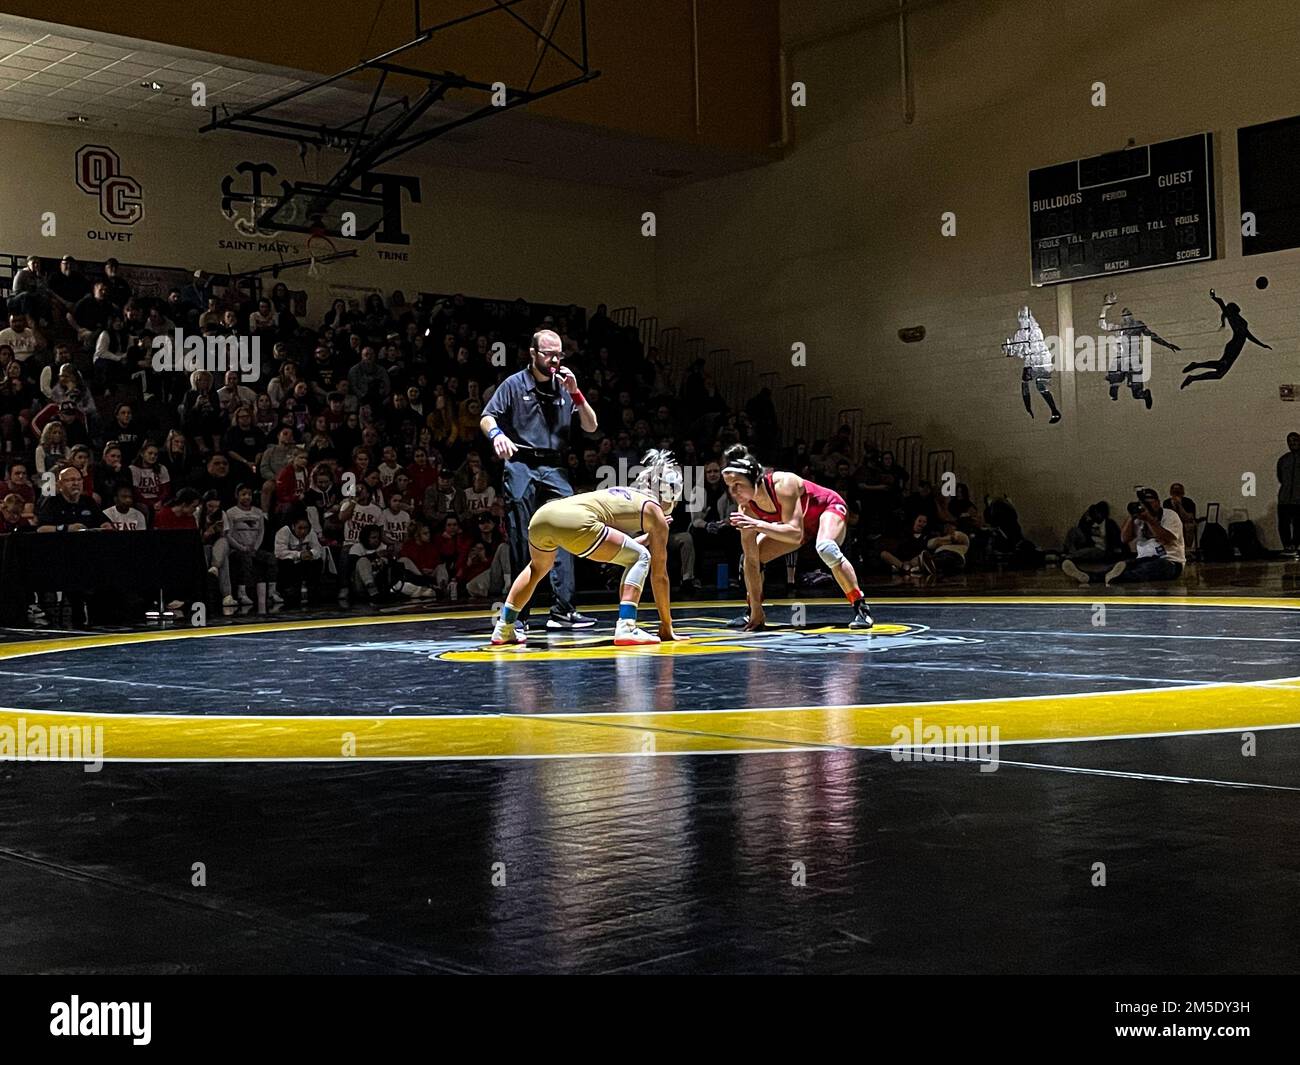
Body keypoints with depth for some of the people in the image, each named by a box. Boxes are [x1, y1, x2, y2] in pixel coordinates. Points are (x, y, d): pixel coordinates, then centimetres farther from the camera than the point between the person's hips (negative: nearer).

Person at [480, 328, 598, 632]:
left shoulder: (564, 387, 14)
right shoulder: (514, 384, 5)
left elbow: (590, 427, 11)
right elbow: (486, 418, -3)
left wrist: (575, 393, -2)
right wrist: (497, 435, -26)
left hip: (554, 469, 3)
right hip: (521, 466, -3)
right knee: (522, 543, -4)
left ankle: (562, 609, -12)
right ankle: (518, 615, 0)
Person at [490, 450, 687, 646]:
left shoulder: (621, 494, 36)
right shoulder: (654, 512, 18)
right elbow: (659, 575, 18)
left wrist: (648, 538, 60)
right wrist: (666, 627, 24)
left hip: (542, 513, 8)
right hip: (574, 521, -8)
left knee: (537, 568, 38)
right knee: (641, 558, 8)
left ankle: (503, 630, 39)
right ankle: (626, 628, -5)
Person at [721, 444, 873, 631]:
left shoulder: (782, 485, -38)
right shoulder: (745, 509, -22)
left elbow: (796, 534, -45)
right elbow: (751, 560, -19)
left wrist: (759, 525, -55)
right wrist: (756, 610, -20)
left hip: (829, 508, -6)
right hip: (802, 523, 6)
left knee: (826, 548, -37)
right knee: (750, 556, -3)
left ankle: (861, 608, -26)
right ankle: (753, 613, 17)